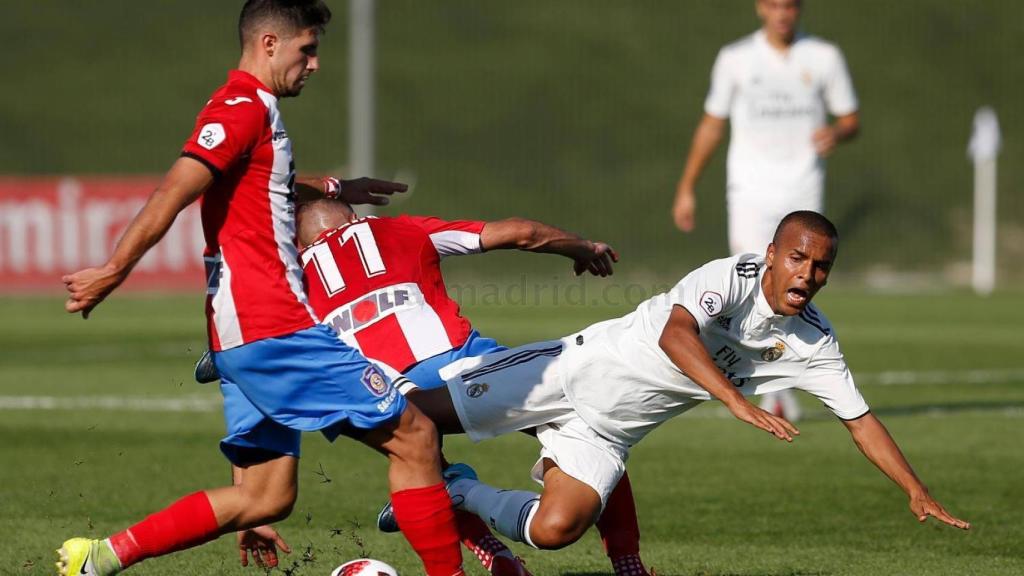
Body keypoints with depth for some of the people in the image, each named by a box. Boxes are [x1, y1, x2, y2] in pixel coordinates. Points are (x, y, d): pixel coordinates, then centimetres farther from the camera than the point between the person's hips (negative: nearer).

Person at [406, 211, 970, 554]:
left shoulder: (813, 342, -4)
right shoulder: (732, 275, -22)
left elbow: (859, 419, 4)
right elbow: (675, 333, -39)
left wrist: (917, 492, -3)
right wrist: (739, 402, -50)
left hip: (607, 433, 5)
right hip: (577, 368, -5)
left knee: (555, 529, -19)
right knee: (415, 414, -14)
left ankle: (461, 494, 10)